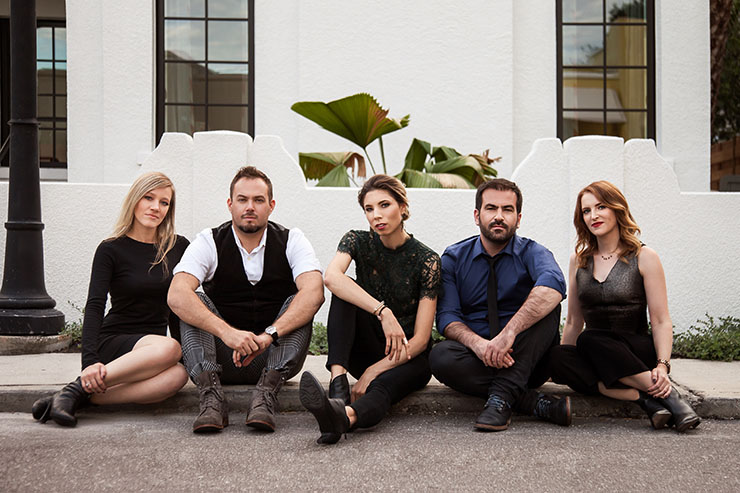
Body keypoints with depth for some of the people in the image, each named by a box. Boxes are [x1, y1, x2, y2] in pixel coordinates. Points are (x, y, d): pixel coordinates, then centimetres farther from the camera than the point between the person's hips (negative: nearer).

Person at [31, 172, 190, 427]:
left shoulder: (179, 247, 9)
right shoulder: (111, 250, -2)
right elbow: (94, 306, -13)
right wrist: (90, 359, -26)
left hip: (153, 344, 3)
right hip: (113, 342, -3)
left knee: (177, 375, -34)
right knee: (168, 348, -37)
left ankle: (91, 395, -33)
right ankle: (77, 390, -31)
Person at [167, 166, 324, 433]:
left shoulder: (291, 241, -3)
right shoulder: (209, 242, -5)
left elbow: (314, 292, -22)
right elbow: (177, 295, -23)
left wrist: (268, 334, -37)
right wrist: (227, 332, -39)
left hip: (274, 355, 0)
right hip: (222, 358, 0)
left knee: (299, 304, -23)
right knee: (195, 302, -22)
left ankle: (266, 393, -39)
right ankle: (211, 396, -38)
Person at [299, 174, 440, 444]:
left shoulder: (426, 259, -11)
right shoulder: (358, 242, -4)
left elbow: (421, 339, -16)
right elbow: (331, 277, -29)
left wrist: (374, 371, -28)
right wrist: (382, 311, -40)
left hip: (408, 357, -3)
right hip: (366, 349, 3)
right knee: (345, 293, -25)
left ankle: (345, 414, -71)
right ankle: (338, 382, -44)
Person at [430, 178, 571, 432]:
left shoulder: (531, 253, -2)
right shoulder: (453, 258, 5)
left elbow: (554, 284, -27)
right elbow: (447, 316, -7)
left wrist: (509, 333, -41)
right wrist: (477, 344, -30)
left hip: (526, 361, -1)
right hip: (477, 360, 1)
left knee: (546, 304, -25)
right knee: (441, 356, -30)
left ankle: (502, 396, -32)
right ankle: (535, 402, -28)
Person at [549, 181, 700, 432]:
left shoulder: (643, 257, 0)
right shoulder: (578, 260, 13)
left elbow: (661, 322, -5)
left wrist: (662, 365, -20)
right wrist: (561, 360, 3)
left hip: (637, 350, -3)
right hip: (596, 355, 4)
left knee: (590, 340, -35)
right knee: (557, 356, -30)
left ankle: (668, 395, -27)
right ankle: (644, 399, -31)